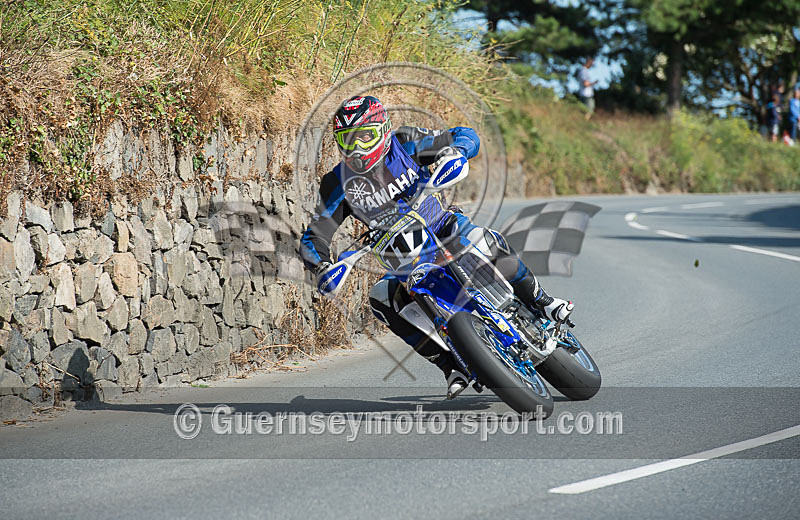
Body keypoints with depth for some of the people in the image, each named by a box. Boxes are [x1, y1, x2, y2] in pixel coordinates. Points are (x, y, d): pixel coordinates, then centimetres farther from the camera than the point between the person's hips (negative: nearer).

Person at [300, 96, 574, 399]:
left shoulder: (405, 144, -12)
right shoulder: (338, 184, -8)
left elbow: (467, 135, -8)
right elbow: (314, 237, -4)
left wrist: (453, 150, -31)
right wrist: (321, 268, -24)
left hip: (444, 227, -2)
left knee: (484, 243, -34)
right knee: (382, 300, -25)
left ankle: (541, 301, -11)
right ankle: (451, 365, -17)